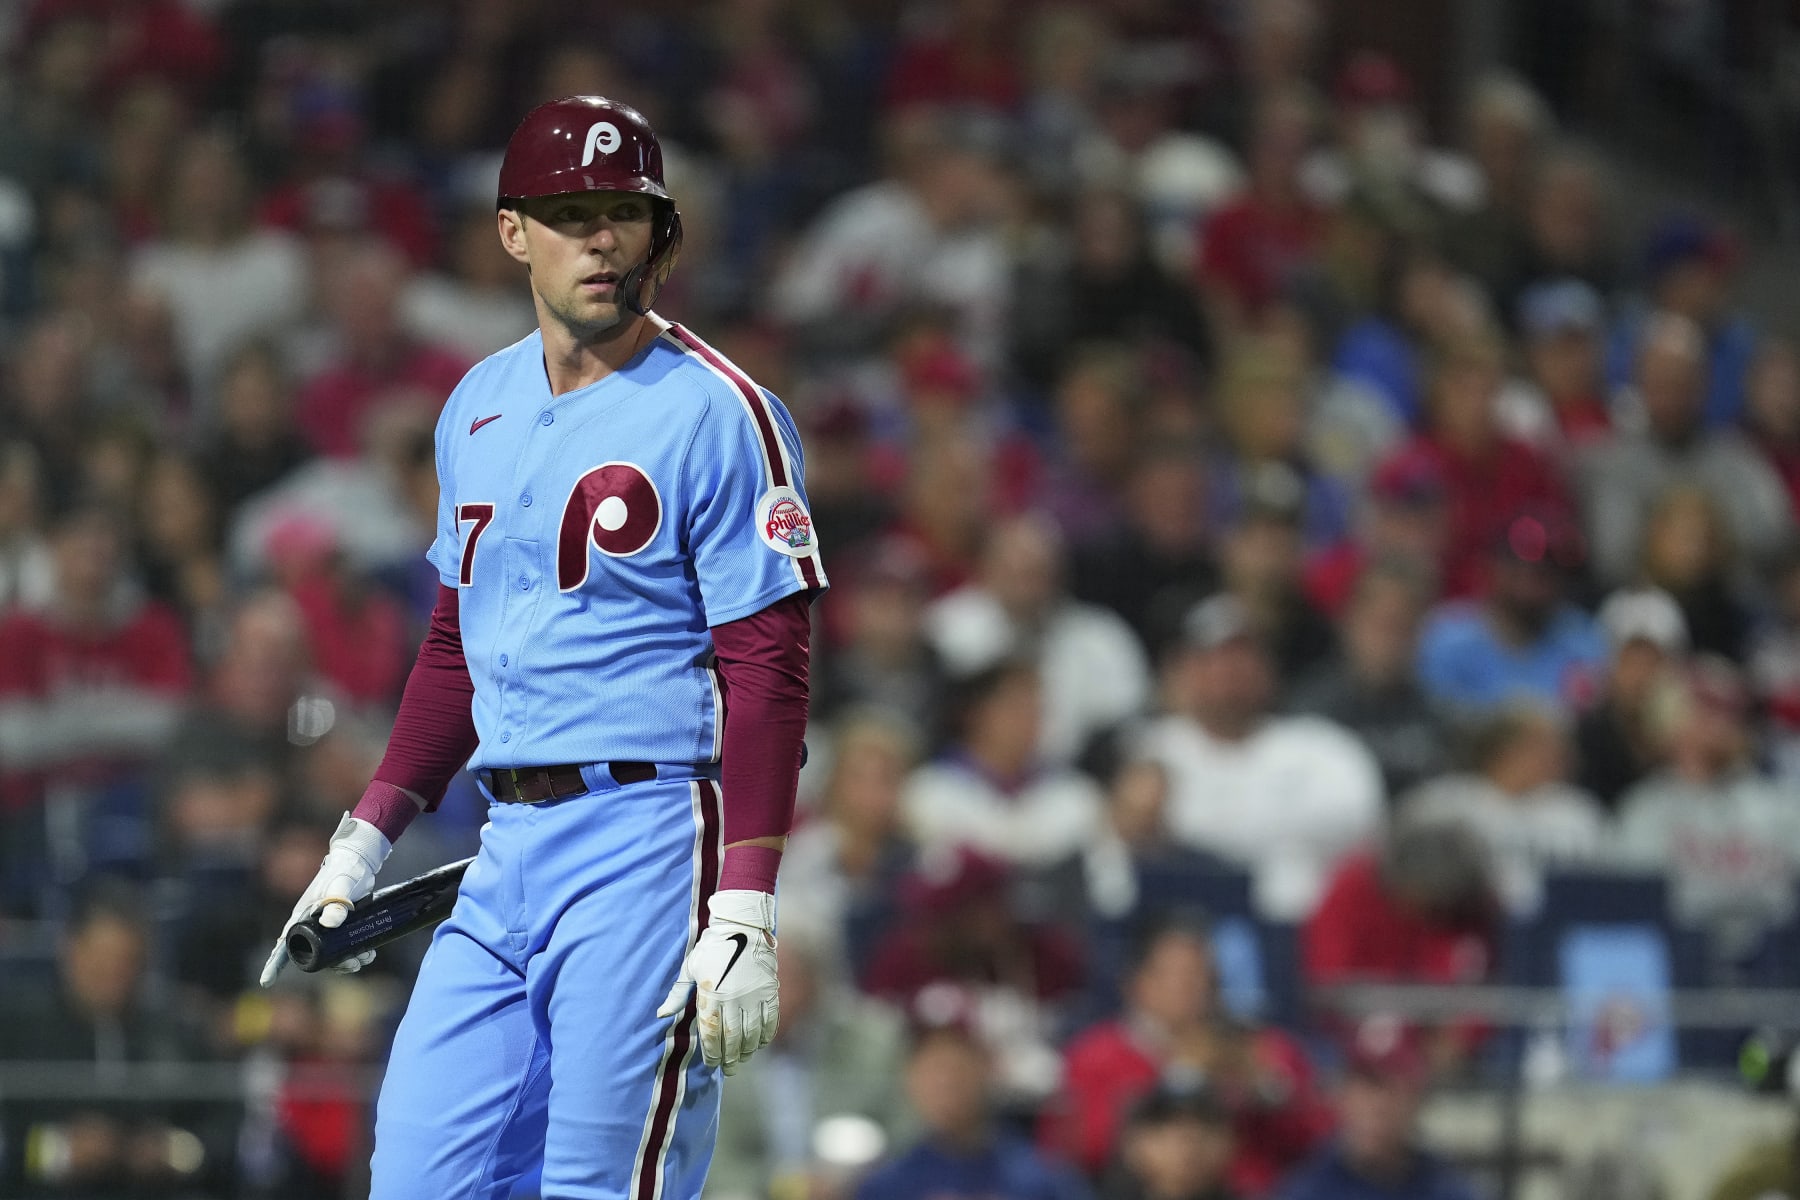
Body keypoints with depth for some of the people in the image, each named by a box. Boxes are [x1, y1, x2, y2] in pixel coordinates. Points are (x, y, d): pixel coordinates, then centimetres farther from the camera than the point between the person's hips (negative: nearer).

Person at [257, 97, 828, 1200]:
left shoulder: (716, 414, -7)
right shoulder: (479, 410, 15)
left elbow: (767, 671, -12)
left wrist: (744, 914, -20)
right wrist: (368, 837, 17)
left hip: (650, 837, -7)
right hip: (508, 845, 7)